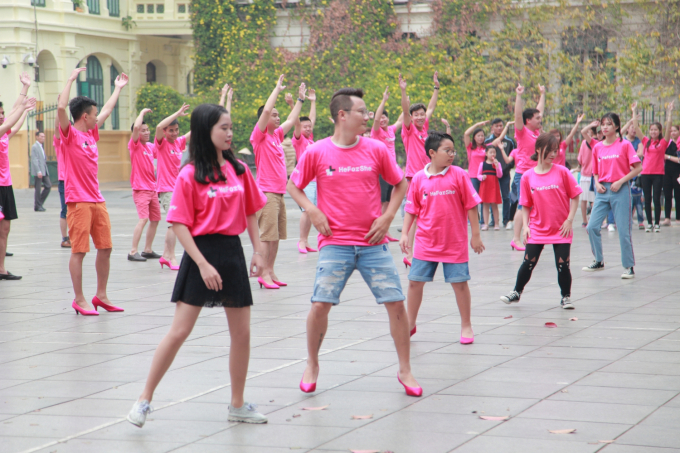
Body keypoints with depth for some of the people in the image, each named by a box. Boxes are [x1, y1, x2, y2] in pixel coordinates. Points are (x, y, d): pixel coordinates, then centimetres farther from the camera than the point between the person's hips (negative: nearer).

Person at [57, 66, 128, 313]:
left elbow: (107, 111, 29)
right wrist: (71, 79, -20)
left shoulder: (91, 134, 14)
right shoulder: (69, 135, -7)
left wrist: (118, 88, 37)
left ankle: (101, 295, 19)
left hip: (97, 200, 8)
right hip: (78, 201, -8)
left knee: (105, 247, 9)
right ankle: (79, 300, 1)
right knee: (79, 251, -5)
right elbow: (61, 108, -23)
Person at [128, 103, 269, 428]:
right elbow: (180, 224, -12)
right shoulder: (190, 175, -9)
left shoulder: (239, 169, 6)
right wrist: (203, 264, -17)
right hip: (202, 254, -5)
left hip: (233, 253, 5)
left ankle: (237, 405, 21)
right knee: (179, 331, -5)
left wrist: (258, 252, 7)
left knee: (242, 331, 8)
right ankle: (144, 400, 6)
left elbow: (250, 213, 14)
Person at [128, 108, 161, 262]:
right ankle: (133, 252, -17)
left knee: (155, 219, 11)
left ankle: (148, 250, 22)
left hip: (152, 188, 8)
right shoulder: (135, 145, -8)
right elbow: (136, 127, -24)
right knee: (143, 219, -18)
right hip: (141, 189, -8)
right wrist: (142, 112, -12)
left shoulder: (151, 146, 11)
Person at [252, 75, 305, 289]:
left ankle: (270, 272, 13)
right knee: (267, 235, -9)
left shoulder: (277, 135, 15)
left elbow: (292, 120, 30)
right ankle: (264, 273, -7)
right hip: (267, 192, -8)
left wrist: (300, 99, 33)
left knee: (276, 235, 9)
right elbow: (266, 111, -18)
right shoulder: (260, 135, -6)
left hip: (279, 192, 8)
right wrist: (278, 89, -11)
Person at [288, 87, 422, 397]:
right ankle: (312, 365, 16)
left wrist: (388, 216, 0)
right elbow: (293, 186, 9)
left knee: (395, 302, -2)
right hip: (335, 243, -1)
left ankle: (405, 370, 13)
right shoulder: (317, 153, -3)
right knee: (320, 304, -8)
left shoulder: (376, 150, 0)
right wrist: (312, 212, -5)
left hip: (373, 243, 2)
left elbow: (400, 183, 12)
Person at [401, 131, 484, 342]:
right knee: (415, 281, 4)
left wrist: (476, 235, -3)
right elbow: (411, 209, 7)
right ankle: (410, 323, 21)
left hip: (455, 243, -2)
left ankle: (466, 325, 18)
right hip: (426, 243, 2)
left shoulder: (459, 175, -5)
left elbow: (471, 206, -2)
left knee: (460, 283, 2)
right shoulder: (419, 178, -1)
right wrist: (404, 234, 0)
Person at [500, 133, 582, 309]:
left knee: (562, 265, 0)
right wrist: (525, 225, -2)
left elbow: (575, 196, -1)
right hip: (537, 230, 1)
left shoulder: (562, 172, -5)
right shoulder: (528, 176, -1)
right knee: (528, 263, 3)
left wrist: (570, 219, -7)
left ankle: (566, 297, 18)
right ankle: (517, 292, 22)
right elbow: (526, 205, 6)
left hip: (561, 229, -1)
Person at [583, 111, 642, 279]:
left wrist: (620, 181, -13)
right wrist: (597, 183, -1)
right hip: (602, 190, 5)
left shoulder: (625, 145, -4)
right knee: (592, 226, -2)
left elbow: (638, 168, -6)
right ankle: (599, 261, 14)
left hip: (620, 190, -5)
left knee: (623, 230, -3)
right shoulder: (597, 147, 9)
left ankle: (629, 267, 7)